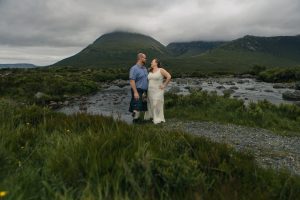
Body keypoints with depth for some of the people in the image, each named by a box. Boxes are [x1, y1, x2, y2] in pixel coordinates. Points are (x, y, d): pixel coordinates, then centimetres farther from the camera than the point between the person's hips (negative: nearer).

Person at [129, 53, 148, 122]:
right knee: (137, 108, -11)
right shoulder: (134, 68, -10)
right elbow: (132, 81, -17)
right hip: (138, 91, -8)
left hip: (144, 92, 8)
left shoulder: (144, 68, 15)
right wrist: (135, 92, -24)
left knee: (143, 108, 10)